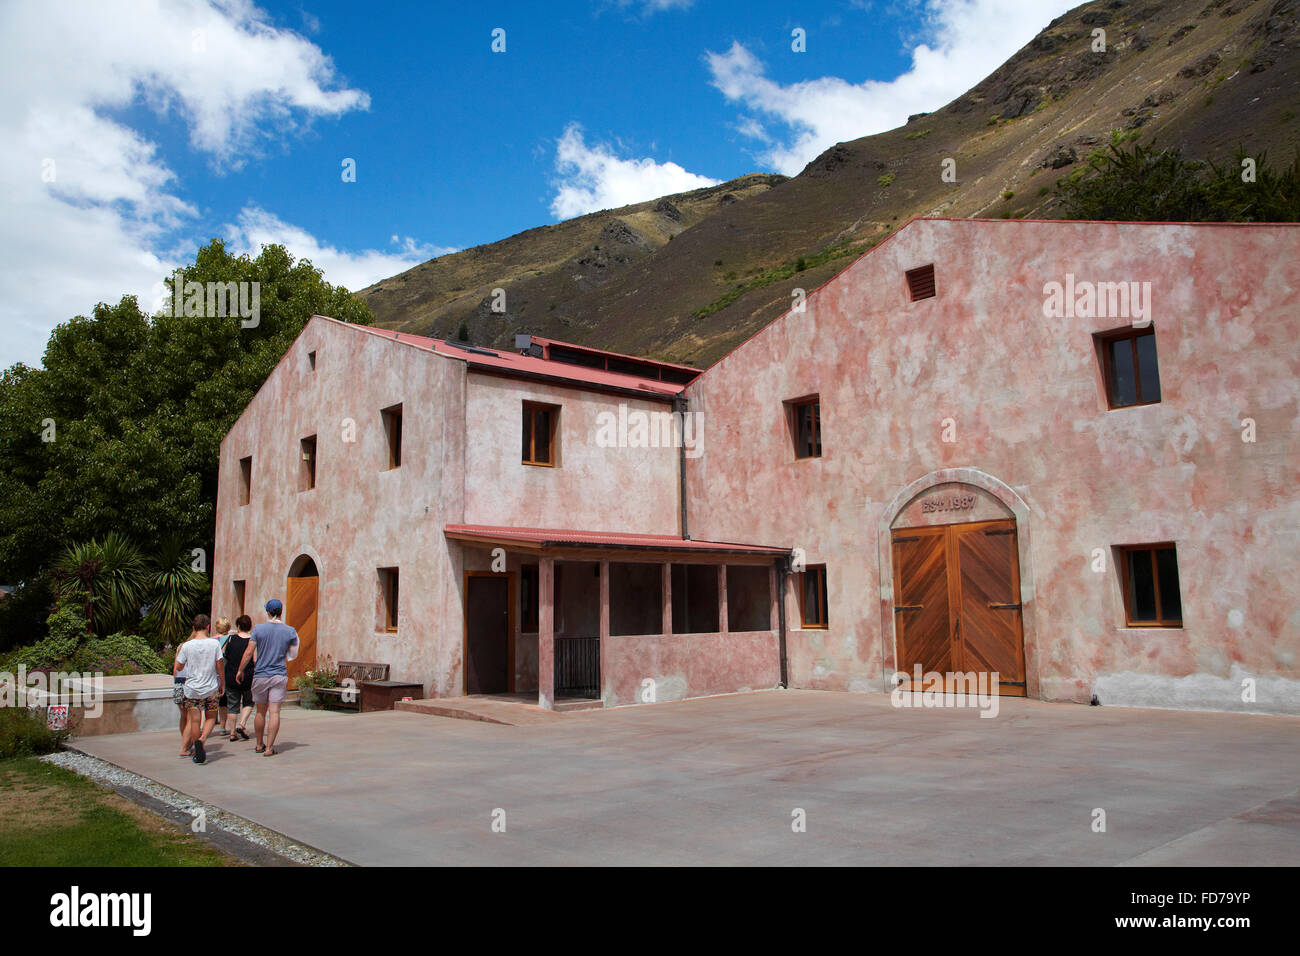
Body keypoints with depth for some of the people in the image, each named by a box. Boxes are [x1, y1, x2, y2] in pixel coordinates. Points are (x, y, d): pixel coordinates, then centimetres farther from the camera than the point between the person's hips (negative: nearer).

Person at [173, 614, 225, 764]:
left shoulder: (187, 646, -5)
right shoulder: (214, 643, -6)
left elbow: (178, 668, 4)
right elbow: (220, 667, -3)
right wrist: (222, 684, 9)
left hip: (192, 689, 0)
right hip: (211, 688, 0)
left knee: (195, 720, 7)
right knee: (211, 718, 13)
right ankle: (202, 739, -13)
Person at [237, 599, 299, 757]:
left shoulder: (258, 629, -5)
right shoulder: (290, 631, -2)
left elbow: (248, 653, -4)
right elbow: (294, 654, 3)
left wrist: (240, 670, 7)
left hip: (260, 675, 1)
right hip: (279, 675, -1)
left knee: (261, 712, 14)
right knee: (274, 712, -2)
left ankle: (260, 744, 26)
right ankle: (269, 748, -5)